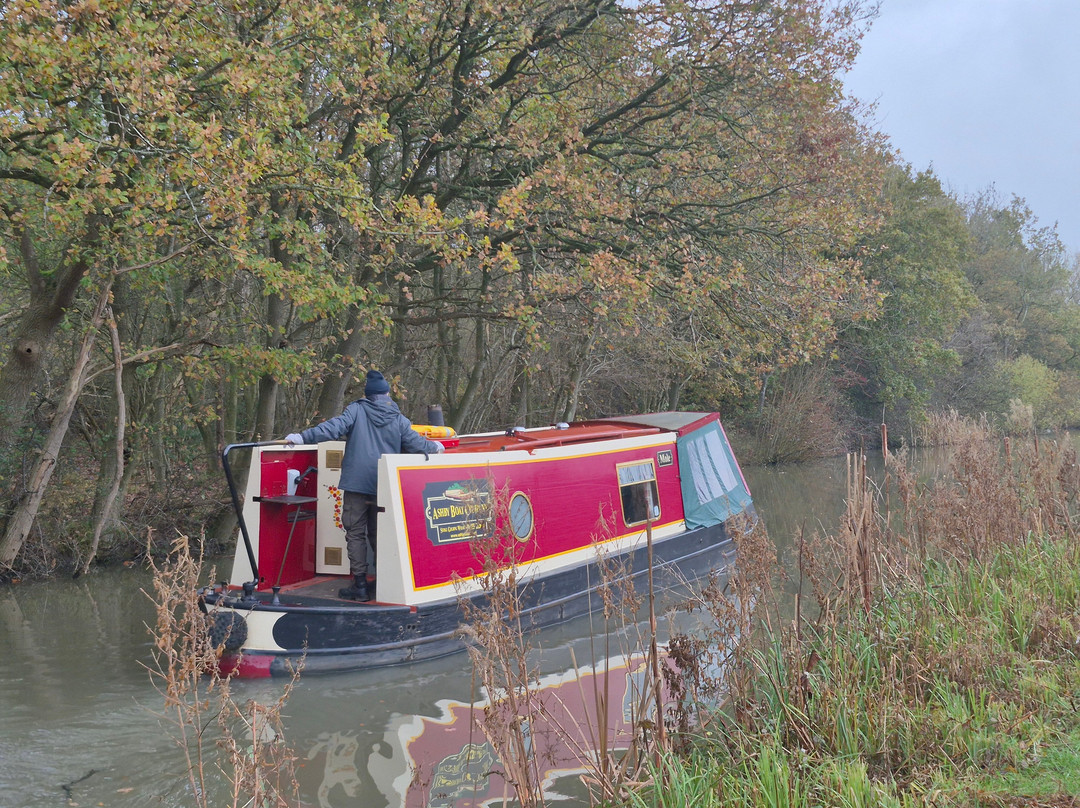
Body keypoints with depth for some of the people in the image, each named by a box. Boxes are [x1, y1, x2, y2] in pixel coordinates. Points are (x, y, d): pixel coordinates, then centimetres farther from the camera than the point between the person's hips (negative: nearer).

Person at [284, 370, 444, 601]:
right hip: (385, 486, 4)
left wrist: (302, 437, -14)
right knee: (379, 533, 15)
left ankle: (360, 584, -2)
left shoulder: (356, 411, -1)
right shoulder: (398, 419, 6)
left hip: (357, 483, -3)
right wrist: (435, 447, 31)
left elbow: (333, 428, -14)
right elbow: (415, 443, 12)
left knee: (355, 533, 1)